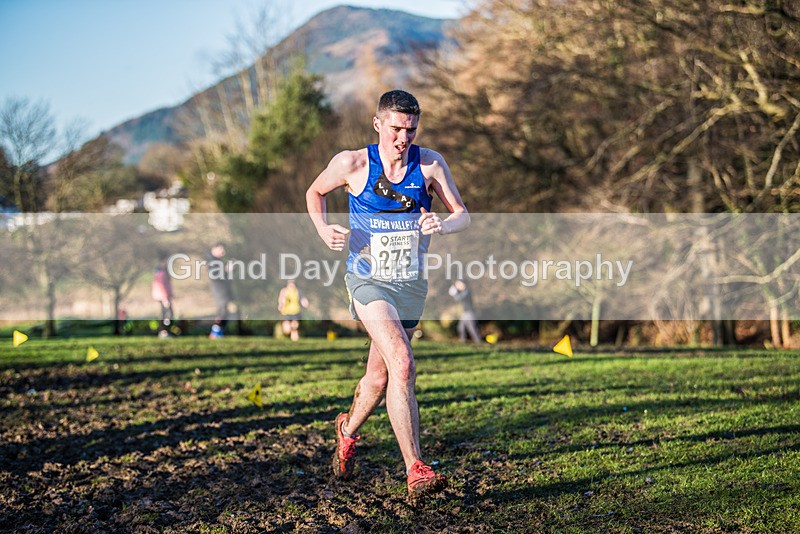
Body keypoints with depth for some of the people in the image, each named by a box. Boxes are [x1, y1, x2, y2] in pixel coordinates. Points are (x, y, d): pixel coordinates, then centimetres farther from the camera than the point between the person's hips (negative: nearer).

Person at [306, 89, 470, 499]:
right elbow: (315, 192, 9)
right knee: (402, 364, -24)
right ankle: (415, 469, -24)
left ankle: (348, 430, 47)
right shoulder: (352, 164, -9)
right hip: (368, 280, -4)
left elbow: (462, 216, -1)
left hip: (411, 282, 4)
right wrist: (323, 229, -9)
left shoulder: (429, 164, -4)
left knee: (379, 377, 16)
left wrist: (442, 224, -24)